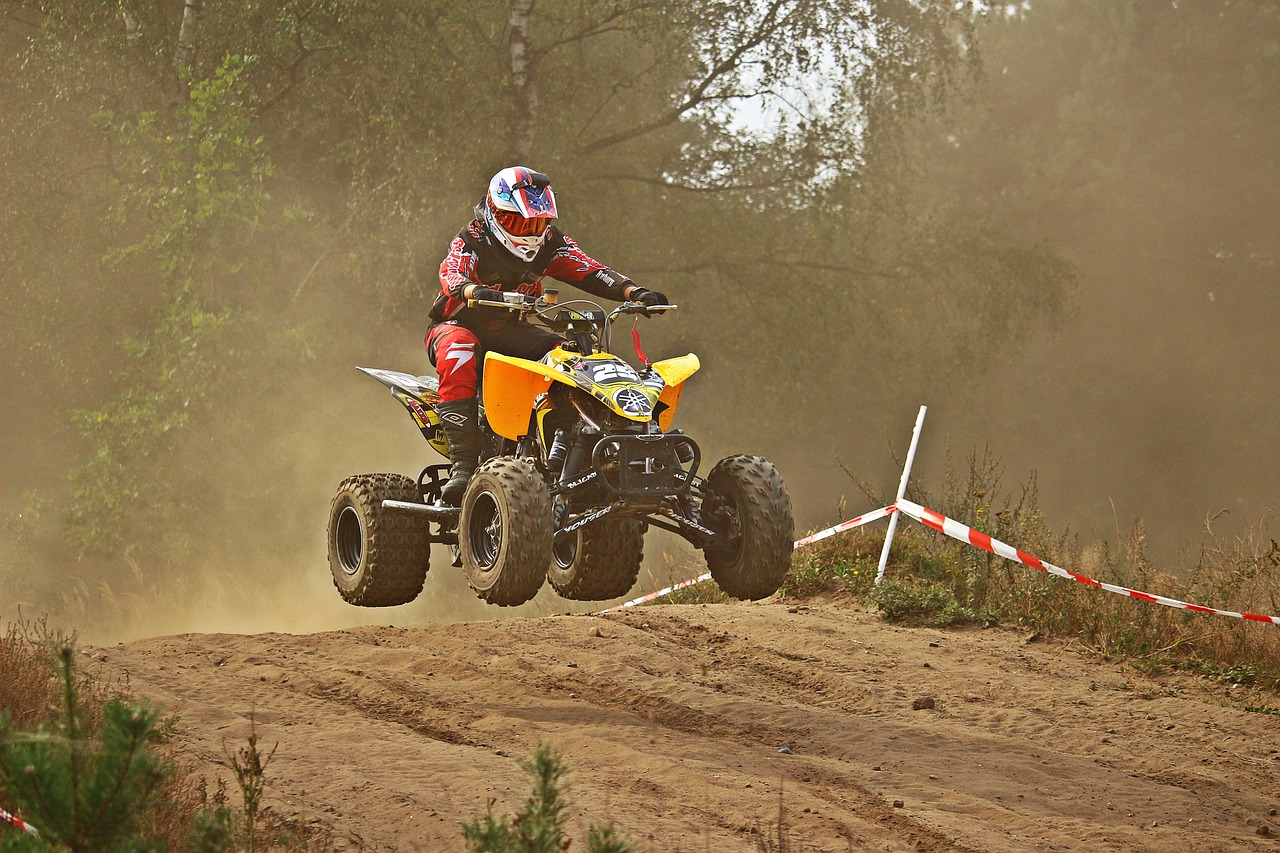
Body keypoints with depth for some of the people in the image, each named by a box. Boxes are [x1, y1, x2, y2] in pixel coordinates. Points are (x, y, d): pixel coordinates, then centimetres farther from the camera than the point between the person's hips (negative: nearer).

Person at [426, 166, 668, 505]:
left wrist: (634, 292, -27)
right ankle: (463, 463, -47)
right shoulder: (470, 242, -15)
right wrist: (476, 292, -59)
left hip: (509, 330, 5)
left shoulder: (549, 244, 1)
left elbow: (589, 270, -10)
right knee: (458, 347, -40)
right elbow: (452, 275, -35)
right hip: (459, 324, -5)